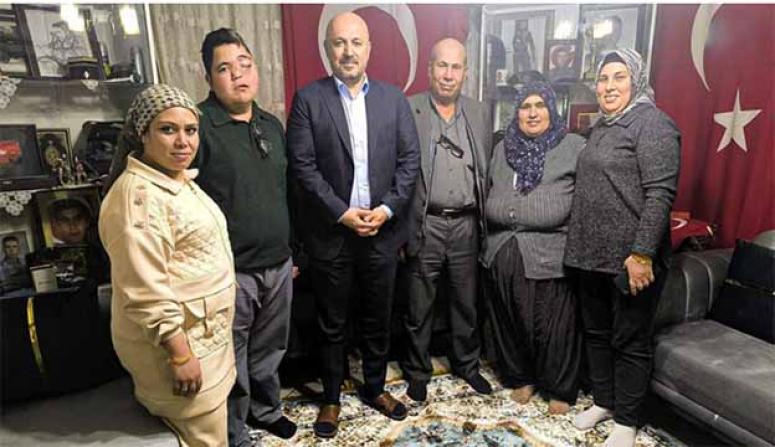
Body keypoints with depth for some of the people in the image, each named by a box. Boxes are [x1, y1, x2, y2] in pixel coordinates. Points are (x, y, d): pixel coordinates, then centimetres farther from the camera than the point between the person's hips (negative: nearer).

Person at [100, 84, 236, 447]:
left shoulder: (180, 179, 8)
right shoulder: (138, 196, -23)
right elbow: (146, 293, -25)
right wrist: (180, 355, -22)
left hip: (202, 333, 9)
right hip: (175, 341, -9)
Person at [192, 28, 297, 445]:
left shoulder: (272, 125, 10)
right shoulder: (198, 125, -12)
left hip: (278, 264, 6)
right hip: (228, 270, -6)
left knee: (268, 350, 23)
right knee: (230, 363, 11)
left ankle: (265, 408, 47)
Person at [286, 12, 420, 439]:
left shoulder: (394, 98, 5)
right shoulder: (308, 99, -3)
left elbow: (410, 158, 2)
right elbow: (303, 166, -8)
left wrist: (388, 209, -9)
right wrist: (342, 213, -14)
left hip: (382, 231, 2)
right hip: (330, 233, -2)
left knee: (377, 319, 16)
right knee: (332, 324, 12)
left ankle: (375, 387, 38)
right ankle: (331, 397, 32)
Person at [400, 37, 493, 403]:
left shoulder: (478, 114, 9)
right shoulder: (407, 110, -4)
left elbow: (486, 170, 11)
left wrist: (483, 219, 6)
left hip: (466, 224, 4)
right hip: (425, 224, -3)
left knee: (466, 302, 17)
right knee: (419, 306, 9)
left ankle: (466, 363, 38)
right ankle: (417, 371, 29)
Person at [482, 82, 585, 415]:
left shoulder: (575, 147, 1)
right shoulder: (503, 148, 14)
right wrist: (492, 240, 14)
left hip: (551, 253, -4)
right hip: (505, 253, 4)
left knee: (554, 324, 5)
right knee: (511, 319, 13)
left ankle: (560, 389, 25)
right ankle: (520, 377, 33)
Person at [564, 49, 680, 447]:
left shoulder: (652, 122, -9)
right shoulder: (601, 127, 15)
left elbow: (660, 193, -17)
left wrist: (642, 253, -22)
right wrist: (576, 243, 14)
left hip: (631, 258, -8)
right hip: (591, 254, 8)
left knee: (630, 342, 7)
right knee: (596, 333, 17)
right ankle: (603, 401, 35)